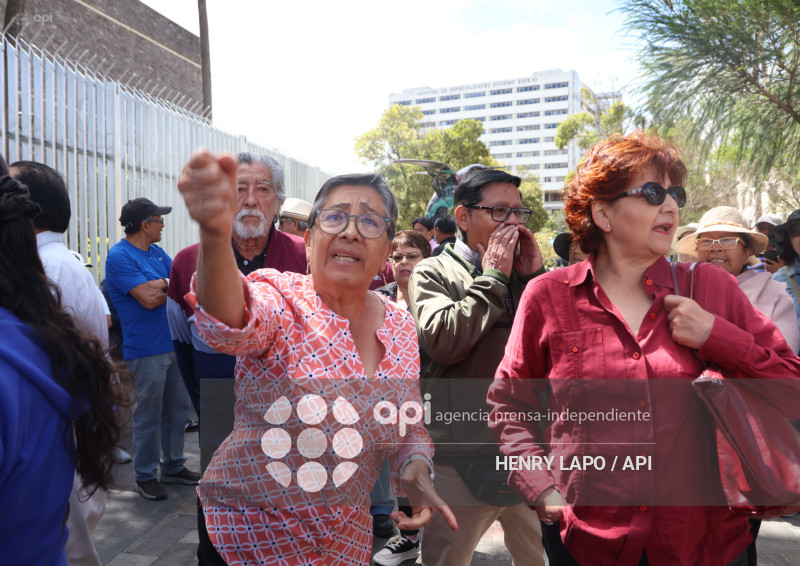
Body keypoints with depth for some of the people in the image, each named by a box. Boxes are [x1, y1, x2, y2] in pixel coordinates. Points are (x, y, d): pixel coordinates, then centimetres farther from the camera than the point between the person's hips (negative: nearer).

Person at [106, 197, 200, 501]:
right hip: (147, 349, -8)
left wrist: (160, 285, -9)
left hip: (173, 343, 8)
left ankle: (174, 466, 29)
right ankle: (145, 475, 18)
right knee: (149, 414, 3)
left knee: (178, 407, 14)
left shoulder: (156, 252, 13)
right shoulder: (120, 256, -13)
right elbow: (149, 299, -19)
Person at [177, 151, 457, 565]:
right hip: (252, 530, -4)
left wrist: (416, 469, -13)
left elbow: (410, 426, 8)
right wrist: (216, 234, -61)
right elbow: (229, 323, -42)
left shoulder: (400, 327, -3)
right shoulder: (281, 299, -17)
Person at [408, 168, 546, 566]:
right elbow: (443, 341, -20)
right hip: (462, 460, -4)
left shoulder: (526, 272, 10)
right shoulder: (433, 273, -2)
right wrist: (492, 277, -13)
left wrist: (534, 275, -6)